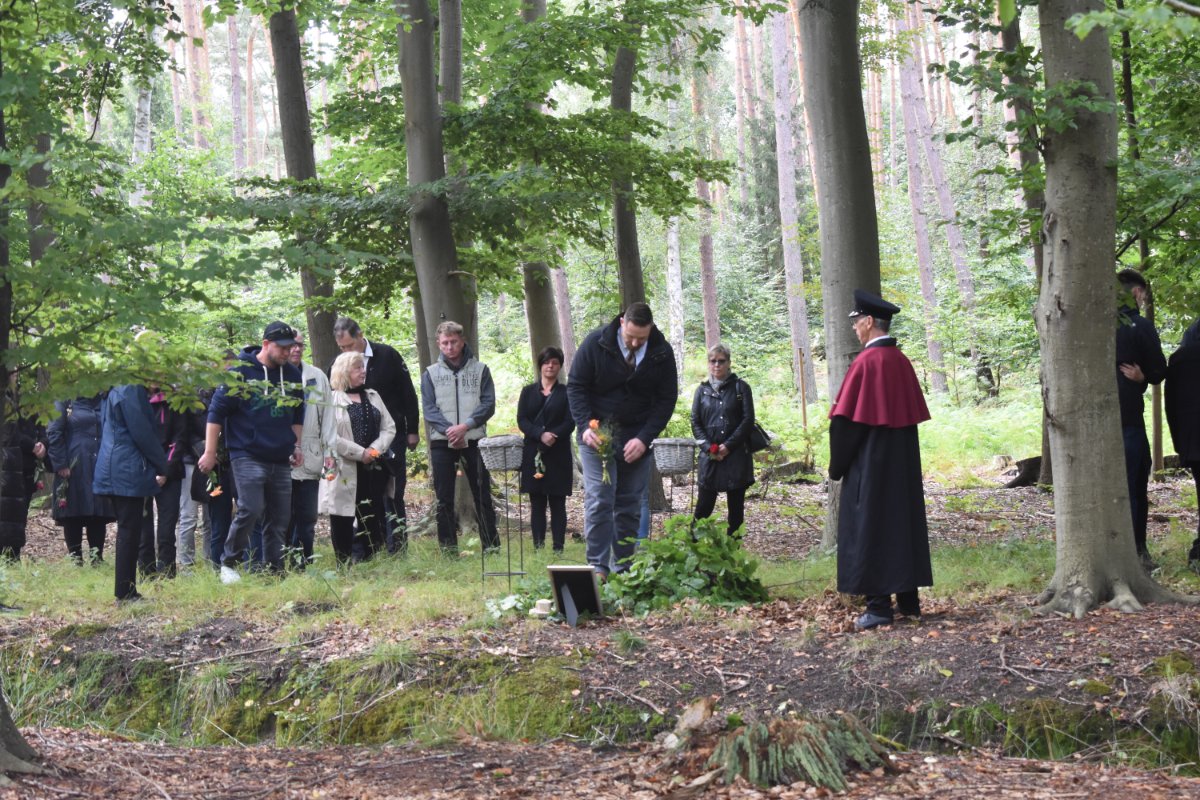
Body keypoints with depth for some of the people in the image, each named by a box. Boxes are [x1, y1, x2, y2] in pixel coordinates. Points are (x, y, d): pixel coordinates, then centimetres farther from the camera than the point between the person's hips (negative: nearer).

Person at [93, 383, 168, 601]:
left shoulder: (117, 390, 17)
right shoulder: (132, 390, -14)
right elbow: (143, 433, -17)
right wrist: (162, 467, -7)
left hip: (114, 469, 10)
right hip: (129, 471, -10)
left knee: (128, 531, 13)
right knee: (129, 531, -6)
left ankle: (125, 591, 16)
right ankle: (125, 592, -4)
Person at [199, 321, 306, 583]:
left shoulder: (292, 375, 11)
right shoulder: (240, 371, -6)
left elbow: (297, 415, 24)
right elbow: (217, 412, -3)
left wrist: (296, 446, 15)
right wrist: (210, 452, -5)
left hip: (281, 460, 6)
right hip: (248, 456, -5)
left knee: (280, 516, 5)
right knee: (250, 510, -16)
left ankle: (275, 569, 13)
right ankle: (228, 563, 0)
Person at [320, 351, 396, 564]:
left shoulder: (373, 396, 15)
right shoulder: (333, 400, -4)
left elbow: (389, 428, 10)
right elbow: (330, 437, -13)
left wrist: (375, 449, -8)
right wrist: (361, 453, -15)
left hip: (373, 469, 5)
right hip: (344, 471, -5)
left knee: (373, 518, 5)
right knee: (343, 520, -1)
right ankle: (344, 565, 5)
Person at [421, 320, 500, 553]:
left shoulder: (480, 370, 7)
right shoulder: (431, 374, 9)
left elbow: (488, 404, -1)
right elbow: (429, 409, 1)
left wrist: (466, 426, -15)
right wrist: (448, 430, -16)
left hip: (474, 440, -1)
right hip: (441, 443, 1)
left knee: (482, 496, 0)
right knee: (444, 500, 2)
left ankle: (491, 546, 5)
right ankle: (448, 549, 7)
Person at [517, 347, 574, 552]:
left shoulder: (565, 392, 8)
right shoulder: (528, 392, 13)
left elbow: (570, 422, -1)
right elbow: (521, 420, 2)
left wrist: (552, 436, -19)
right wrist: (541, 435, -15)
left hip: (558, 455, -1)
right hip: (533, 454, 2)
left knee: (557, 503, -1)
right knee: (537, 503, 1)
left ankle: (558, 548, 0)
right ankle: (538, 547, 2)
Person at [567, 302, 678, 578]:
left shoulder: (662, 353, -7)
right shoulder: (596, 343, -12)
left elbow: (667, 399, -1)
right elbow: (576, 386, -4)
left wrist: (644, 438, -12)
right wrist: (585, 427, -17)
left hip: (637, 437, 2)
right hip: (597, 434, -2)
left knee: (630, 506, 3)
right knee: (598, 501, -13)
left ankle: (623, 570, 8)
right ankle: (597, 568, -12)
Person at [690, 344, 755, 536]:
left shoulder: (741, 387, 4)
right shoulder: (702, 390, 10)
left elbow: (748, 420, -2)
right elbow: (695, 422, 7)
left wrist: (728, 446, -10)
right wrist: (708, 447, -9)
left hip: (736, 455, -1)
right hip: (709, 456, 1)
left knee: (736, 506, 2)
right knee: (703, 506, -2)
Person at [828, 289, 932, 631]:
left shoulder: (866, 362, -16)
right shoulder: (902, 362, 6)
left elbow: (846, 419, -16)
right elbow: (914, 413, 13)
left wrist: (838, 465, -6)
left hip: (870, 464, -8)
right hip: (904, 462, 8)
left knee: (870, 528, -2)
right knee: (904, 522, 13)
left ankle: (879, 606, -3)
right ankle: (908, 599, 18)